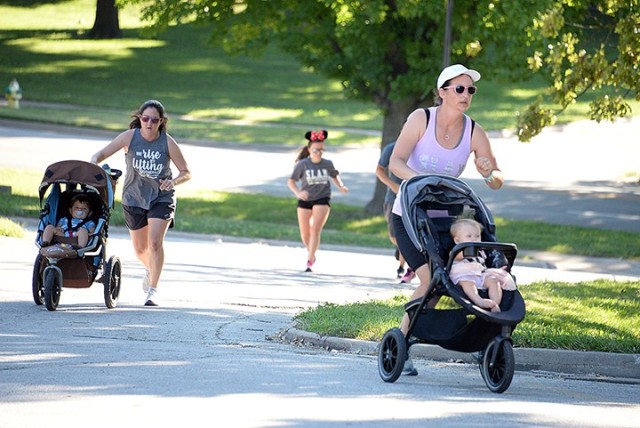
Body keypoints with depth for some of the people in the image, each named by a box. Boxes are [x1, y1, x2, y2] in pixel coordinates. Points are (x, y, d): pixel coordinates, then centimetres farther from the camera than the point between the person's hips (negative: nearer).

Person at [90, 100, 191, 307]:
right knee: (140, 249, 14)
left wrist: (173, 181, -27)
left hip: (161, 198, -2)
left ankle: (153, 290, -12)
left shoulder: (168, 142, -14)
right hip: (134, 197, 2)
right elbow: (101, 154, -14)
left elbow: (186, 173, -6)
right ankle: (150, 269, 48)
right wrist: (93, 165, -37)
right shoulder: (130, 137, -13)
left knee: (155, 242, -20)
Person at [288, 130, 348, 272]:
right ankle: (311, 253, 38)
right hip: (304, 201, 1)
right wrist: (298, 193, -26)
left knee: (315, 230, -16)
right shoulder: (302, 164, -9)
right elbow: (291, 181, -9)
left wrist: (341, 186, 2)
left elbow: (335, 176, 19)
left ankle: (309, 262, -18)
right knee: (305, 234, 8)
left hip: (322, 200, -1)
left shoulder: (327, 164, -2)